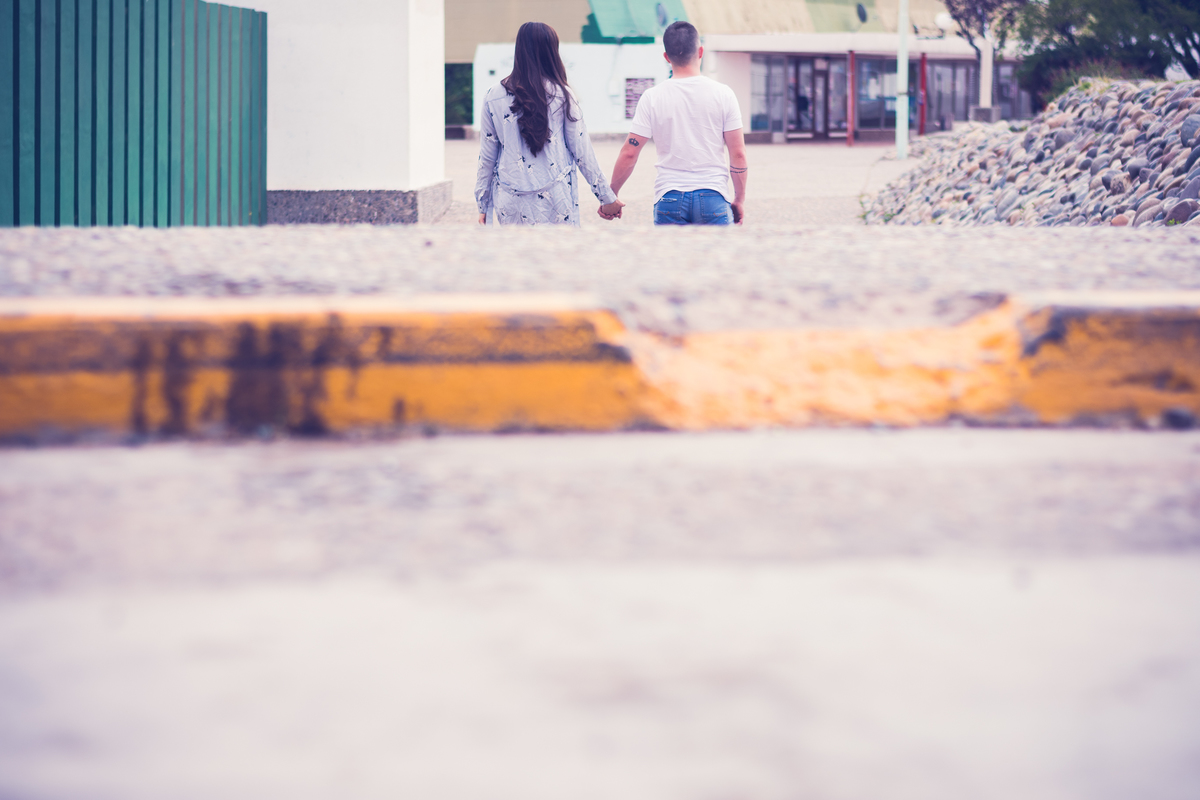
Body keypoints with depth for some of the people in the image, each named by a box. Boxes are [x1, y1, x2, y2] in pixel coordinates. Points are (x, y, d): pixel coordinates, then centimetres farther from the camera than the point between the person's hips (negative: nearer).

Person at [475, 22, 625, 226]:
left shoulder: (494, 97, 3)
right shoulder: (561, 95, -2)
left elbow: (486, 156, 6)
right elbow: (582, 151, 1)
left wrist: (483, 205, 15)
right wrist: (607, 197, 9)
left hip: (510, 203, 2)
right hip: (553, 202, -2)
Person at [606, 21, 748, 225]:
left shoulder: (652, 97, -1)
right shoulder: (722, 94, -1)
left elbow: (629, 153, 0)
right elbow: (738, 154, 0)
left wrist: (612, 194, 12)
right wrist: (740, 200, 11)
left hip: (669, 199, 0)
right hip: (713, 199, 0)